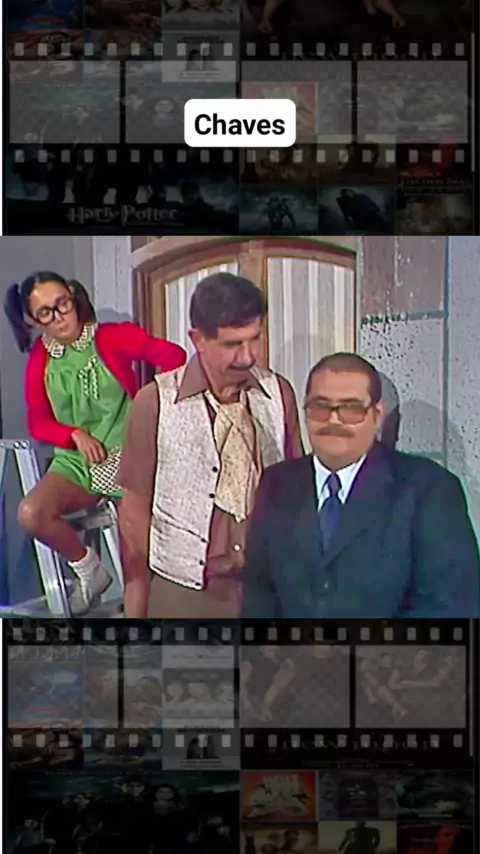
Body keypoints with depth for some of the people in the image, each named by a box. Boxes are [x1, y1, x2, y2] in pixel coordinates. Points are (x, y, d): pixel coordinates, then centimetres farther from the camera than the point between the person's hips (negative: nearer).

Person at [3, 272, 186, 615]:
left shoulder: (113, 337, -8)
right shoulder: (40, 359, 3)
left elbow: (173, 356, -16)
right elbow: (39, 423, 4)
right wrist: (75, 434, -15)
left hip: (127, 458, -3)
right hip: (76, 462, 3)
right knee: (31, 513, -24)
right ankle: (88, 569, 1)